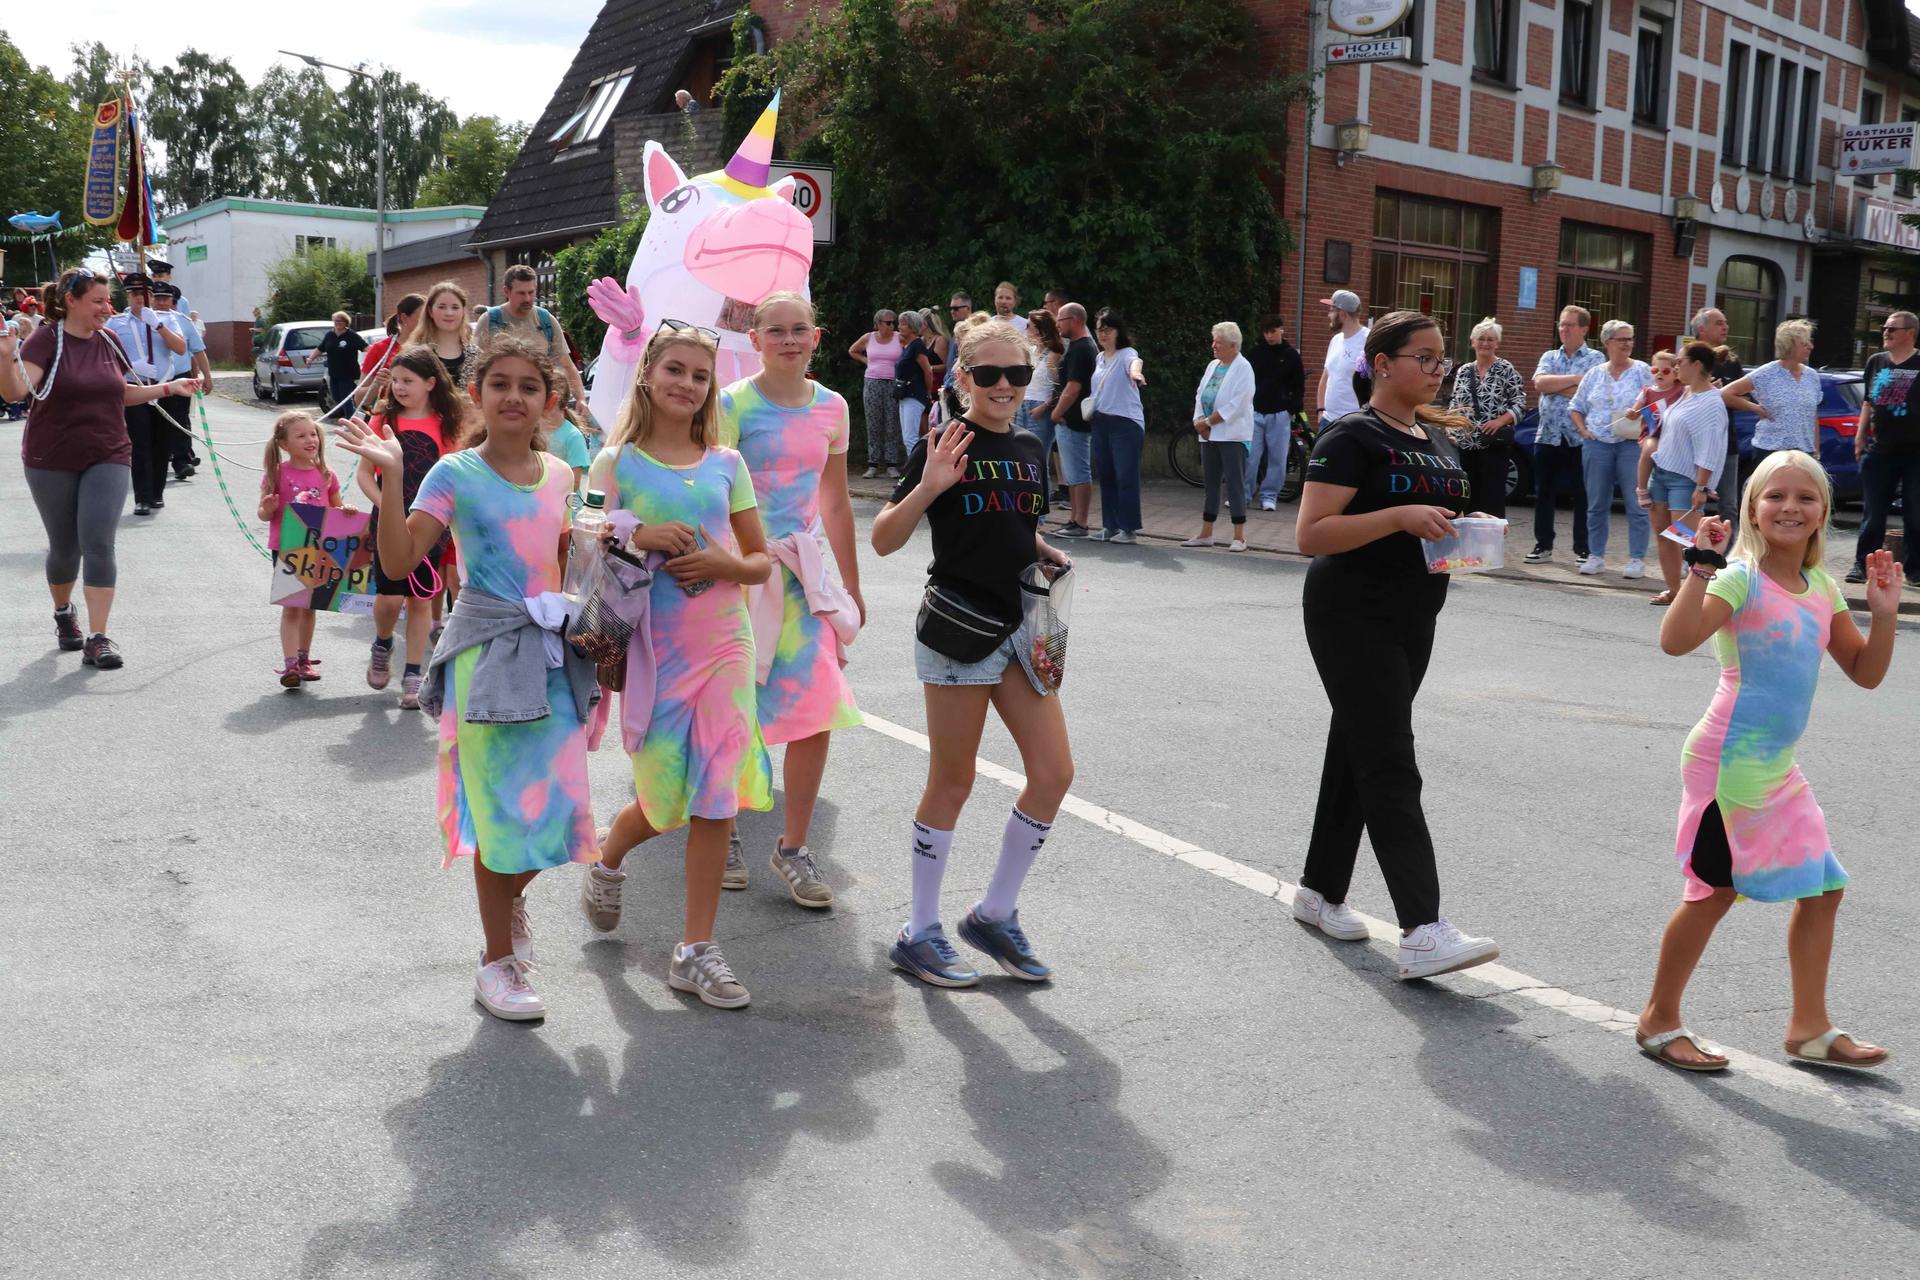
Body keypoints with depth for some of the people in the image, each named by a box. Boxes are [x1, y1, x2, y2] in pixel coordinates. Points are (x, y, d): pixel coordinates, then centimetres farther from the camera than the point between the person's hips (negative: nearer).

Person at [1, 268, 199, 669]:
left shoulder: (107, 341, 5)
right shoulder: (46, 341, -11)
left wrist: (169, 388, 10)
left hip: (107, 459, 3)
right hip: (52, 463, -3)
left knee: (98, 543, -9)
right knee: (65, 546, 10)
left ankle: (97, 639, -9)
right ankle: (63, 612, 39)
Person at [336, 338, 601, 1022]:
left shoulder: (558, 476, 8)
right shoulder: (456, 474, -7)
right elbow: (398, 561, -16)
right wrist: (391, 476, -21)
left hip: (551, 652, 5)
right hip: (488, 655, -5)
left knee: (554, 806, 6)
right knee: (504, 809, 0)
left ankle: (508, 897, 39)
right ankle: (497, 962, 18)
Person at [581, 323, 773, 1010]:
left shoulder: (726, 464, 8)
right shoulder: (616, 461, 1)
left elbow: (762, 561, 10)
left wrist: (724, 564, -10)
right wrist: (638, 539, -17)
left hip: (724, 641, 2)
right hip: (651, 647, -2)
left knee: (716, 796, -2)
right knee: (667, 797, 2)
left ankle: (696, 950, 9)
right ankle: (608, 860, 38)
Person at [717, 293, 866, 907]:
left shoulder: (831, 407, 7)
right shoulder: (734, 404, -8)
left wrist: (851, 586, 18)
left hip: (806, 568, 4)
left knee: (817, 711, -2)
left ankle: (793, 849, 12)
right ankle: (723, 837, 25)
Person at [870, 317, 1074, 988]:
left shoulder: (1028, 448, 11)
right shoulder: (943, 447, -8)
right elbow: (883, 540, -12)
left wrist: (1047, 554, 5)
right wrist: (928, 486, -26)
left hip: (1018, 627, 7)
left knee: (1053, 772, 3)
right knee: (952, 782, 2)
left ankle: (995, 914, 19)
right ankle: (919, 933, 16)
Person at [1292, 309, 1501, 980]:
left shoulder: (1438, 436, 13)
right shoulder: (1353, 437, -11)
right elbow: (1311, 534, -19)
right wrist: (1401, 516, -27)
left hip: (1412, 619, 8)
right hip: (1353, 616, -8)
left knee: (1358, 751, 15)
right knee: (1390, 769, -13)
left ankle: (1320, 891, 28)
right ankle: (1423, 932, -17)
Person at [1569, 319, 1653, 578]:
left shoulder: (1641, 371, 4)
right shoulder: (1594, 374, 11)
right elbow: (1575, 408, 17)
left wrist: (1642, 412, -18)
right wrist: (1583, 430, 3)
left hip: (1631, 443, -3)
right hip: (1597, 444, 3)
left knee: (1636, 505, -5)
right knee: (1597, 505, 6)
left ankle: (1637, 559, 0)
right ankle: (1596, 556, 15)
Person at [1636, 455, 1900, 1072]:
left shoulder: (1823, 588, 10)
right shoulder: (1741, 579, -13)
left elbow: (1866, 672, 14)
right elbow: (1676, 640, -30)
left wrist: (1884, 614, 1)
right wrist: (1702, 567, -32)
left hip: (1777, 767, 8)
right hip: (1727, 760, -8)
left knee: (1822, 888, 11)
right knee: (1714, 891, -2)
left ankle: (1809, 1027, 23)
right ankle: (1659, 1020, 14)